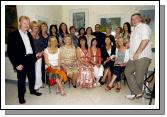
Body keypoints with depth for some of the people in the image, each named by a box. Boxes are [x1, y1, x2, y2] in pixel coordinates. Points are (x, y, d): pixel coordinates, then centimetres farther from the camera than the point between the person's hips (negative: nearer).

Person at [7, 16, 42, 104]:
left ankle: (32, 90, 40)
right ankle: (21, 96, 26)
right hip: (21, 61, -6)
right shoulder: (13, 35, -8)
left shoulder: (29, 34, 11)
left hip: (31, 59, 6)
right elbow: (10, 51, -12)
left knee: (32, 76, 18)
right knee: (21, 79, 7)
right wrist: (16, 64, -16)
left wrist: (34, 57, 8)